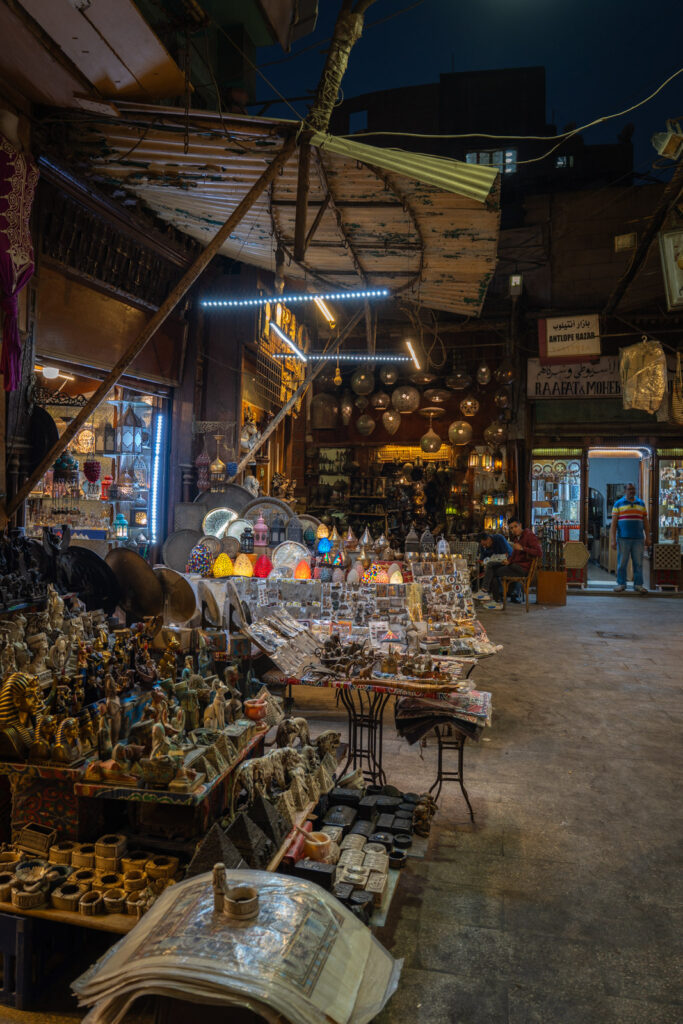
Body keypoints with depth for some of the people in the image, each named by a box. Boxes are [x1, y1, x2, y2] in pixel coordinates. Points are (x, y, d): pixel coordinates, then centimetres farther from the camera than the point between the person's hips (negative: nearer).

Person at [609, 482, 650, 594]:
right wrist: (613, 540, -8)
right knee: (622, 562, 0)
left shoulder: (641, 503, 12)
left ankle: (638, 585, 8)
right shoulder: (618, 504, 3)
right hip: (623, 538, -2)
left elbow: (645, 522, 13)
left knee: (638, 563, 2)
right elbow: (613, 523, -1)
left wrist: (647, 538, 6)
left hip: (638, 539, 2)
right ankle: (621, 584, 8)